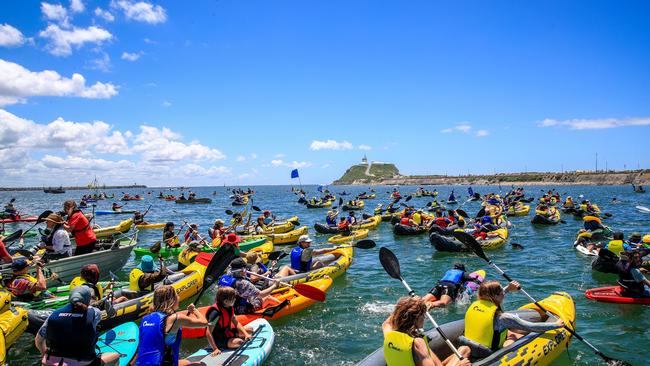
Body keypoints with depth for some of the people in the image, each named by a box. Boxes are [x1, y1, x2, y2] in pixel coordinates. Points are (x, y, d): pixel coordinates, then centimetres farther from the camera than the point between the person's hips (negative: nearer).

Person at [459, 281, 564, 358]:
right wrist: (556, 324, 1)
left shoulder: (474, 305, -6)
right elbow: (533, 327, -12)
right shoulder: (502, 317, -22)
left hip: (470, 351, 6)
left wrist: (508, 289, 20)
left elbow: (492, 296, 18)